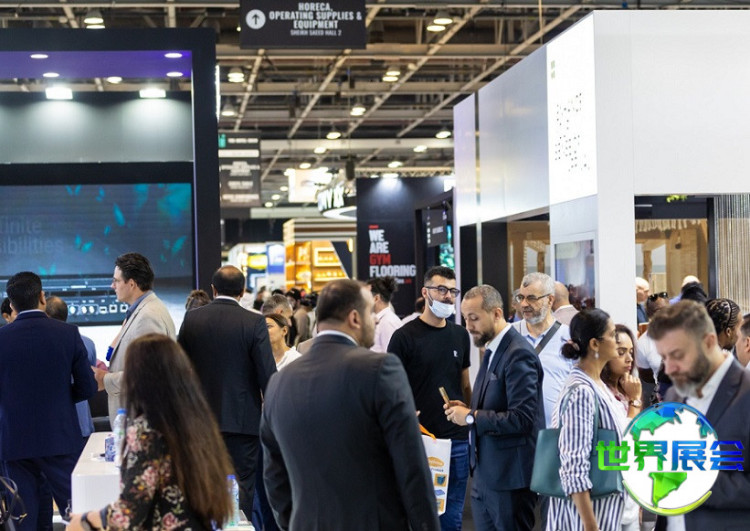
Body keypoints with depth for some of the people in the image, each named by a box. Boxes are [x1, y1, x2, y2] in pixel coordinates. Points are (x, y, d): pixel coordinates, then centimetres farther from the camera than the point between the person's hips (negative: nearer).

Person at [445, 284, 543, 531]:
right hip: (485, 474, 9)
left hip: (510, 476, -9)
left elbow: (522, 418, -23)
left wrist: (472, 417, -17)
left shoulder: (518, 355, -16)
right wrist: (467, 410, 1)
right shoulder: (492, 350, 13)